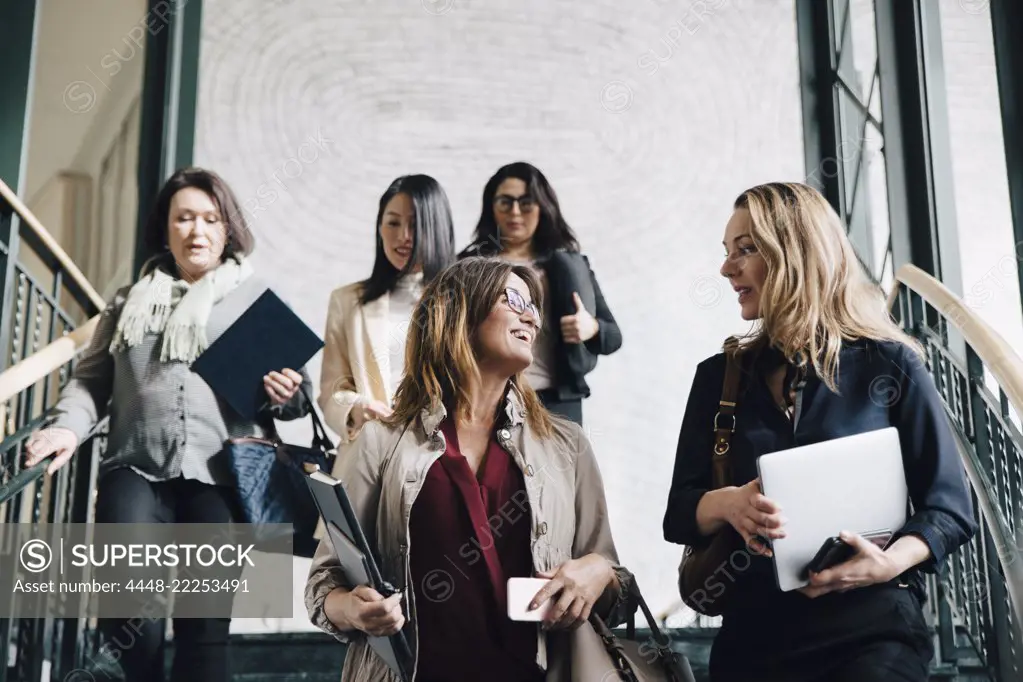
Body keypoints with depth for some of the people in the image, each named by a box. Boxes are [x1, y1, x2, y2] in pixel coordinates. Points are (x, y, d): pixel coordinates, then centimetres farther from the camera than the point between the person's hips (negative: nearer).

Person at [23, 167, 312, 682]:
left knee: (205, 629, -2)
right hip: (135, 469, 1)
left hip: (219, 475, -1)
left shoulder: (258, 298, 12)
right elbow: (91, 379, 16)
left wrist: (285, 396, -13)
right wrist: (68, 426, -3)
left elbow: (298, 389, 10)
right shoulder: (129, 301, 19)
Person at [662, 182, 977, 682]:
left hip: (872, 627, -2)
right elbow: (679, 513, 6)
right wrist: (727, 504, -16)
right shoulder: (720, 376, 9)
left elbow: (950, 507, 1)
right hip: (753, 632, 3)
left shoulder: (890, 366, 0)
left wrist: (891, 563, -18)